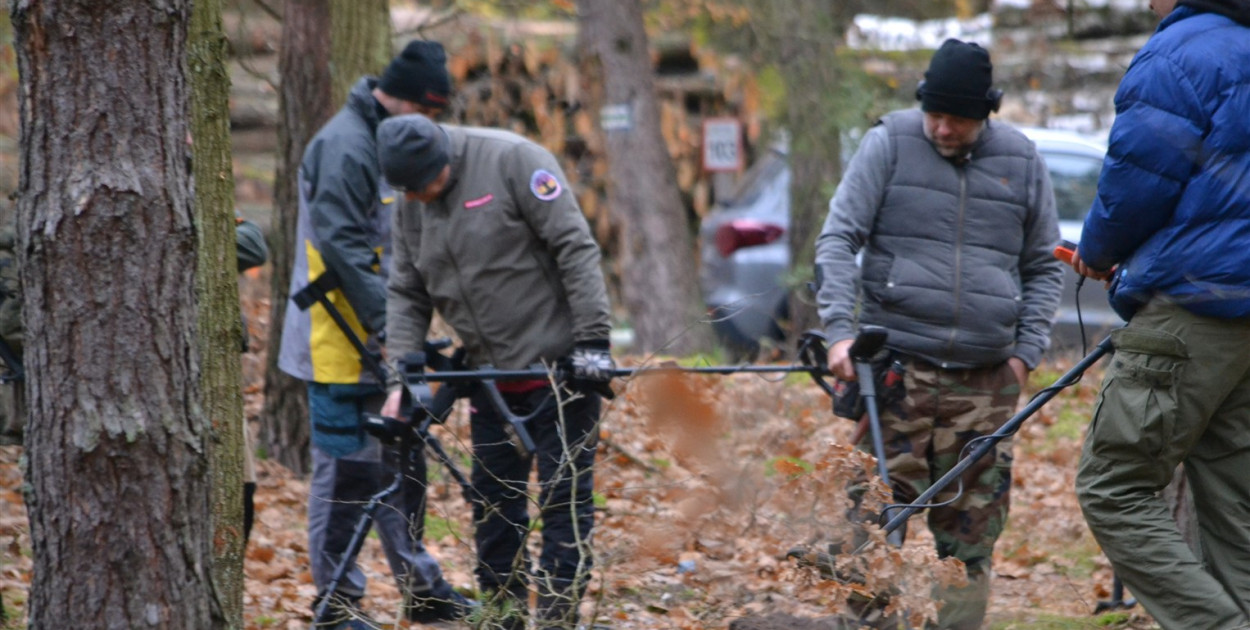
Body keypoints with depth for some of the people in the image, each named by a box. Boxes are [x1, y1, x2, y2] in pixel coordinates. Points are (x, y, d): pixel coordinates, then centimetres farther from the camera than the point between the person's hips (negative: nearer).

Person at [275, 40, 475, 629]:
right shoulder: (344, 148, -17)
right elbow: (343, 250, -23)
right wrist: (390, 327, -24)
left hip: (380, 341, 10)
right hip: (340, 344, -10)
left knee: (401, 462, 15)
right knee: (346, 469, -4)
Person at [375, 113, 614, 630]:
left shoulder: (512, 161, -15)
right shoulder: (411, 206, 5)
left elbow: (575, 248, -16)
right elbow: (407, 294, 10)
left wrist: (592, 340, -19)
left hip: (559, 368, -7)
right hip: (491, 375, 7)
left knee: (564, 500, -4)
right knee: (494, 504, 11)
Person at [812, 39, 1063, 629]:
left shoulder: (1022, 161, 9)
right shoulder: (889, 144, 2)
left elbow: (1044, 267, 18)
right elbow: (838, 239, 0)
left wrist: (1027, 350, 6)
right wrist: (840, 330, -12)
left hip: (986, 380, 2)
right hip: (897, 365, -2)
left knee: (972, 528, 3)